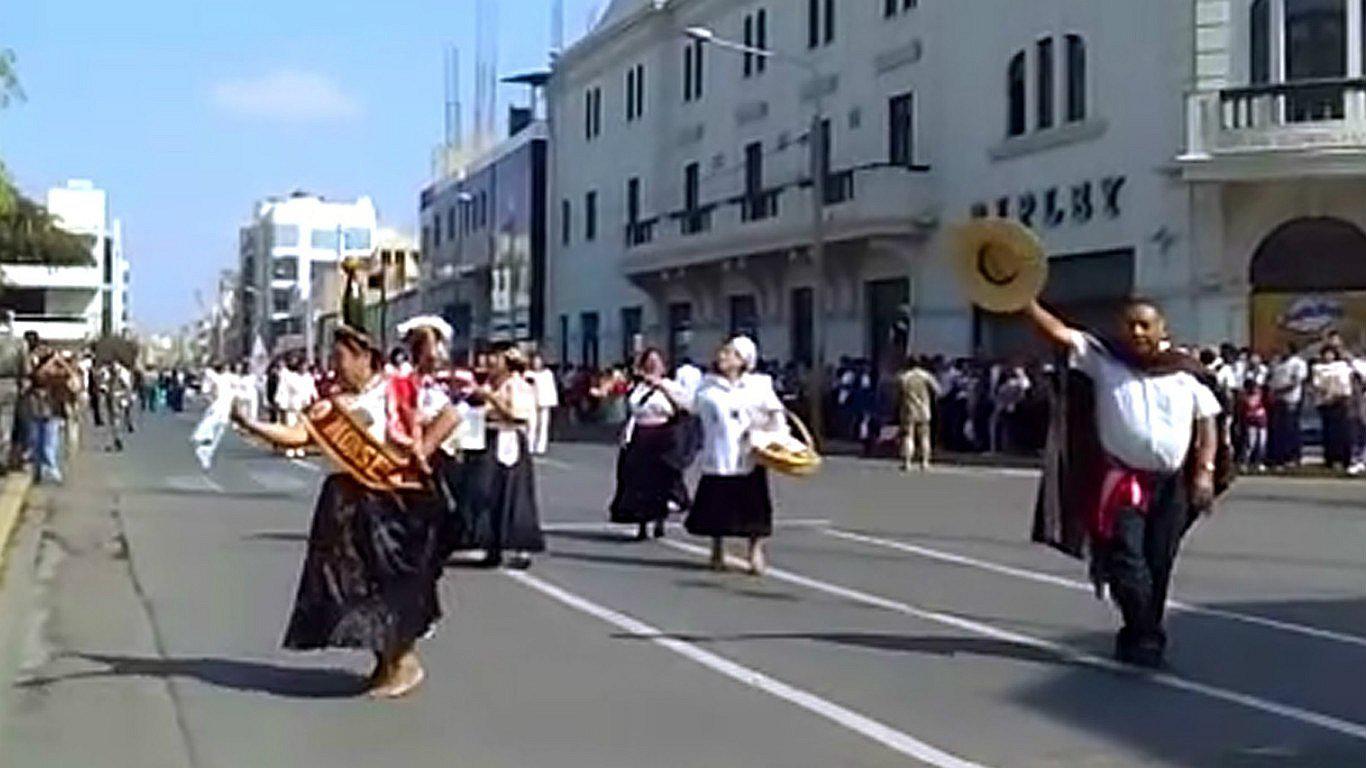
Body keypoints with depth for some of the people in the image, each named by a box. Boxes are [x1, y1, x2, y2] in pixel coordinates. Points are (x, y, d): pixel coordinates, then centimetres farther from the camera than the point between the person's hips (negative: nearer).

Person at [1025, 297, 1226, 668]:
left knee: (1157, 566, 6)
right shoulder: (1103, 359, 1)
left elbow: (1207, 422, 6)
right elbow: (1058, 332, -9)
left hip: (1171, 485, 2)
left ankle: (1141, 637, 19)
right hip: (1120, 481, -1)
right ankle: (1147, 637, -8)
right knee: (1126, 558, -14)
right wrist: (1025, 302, -22)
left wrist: (1205, 471, -6)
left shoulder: (1187, 372, 3)